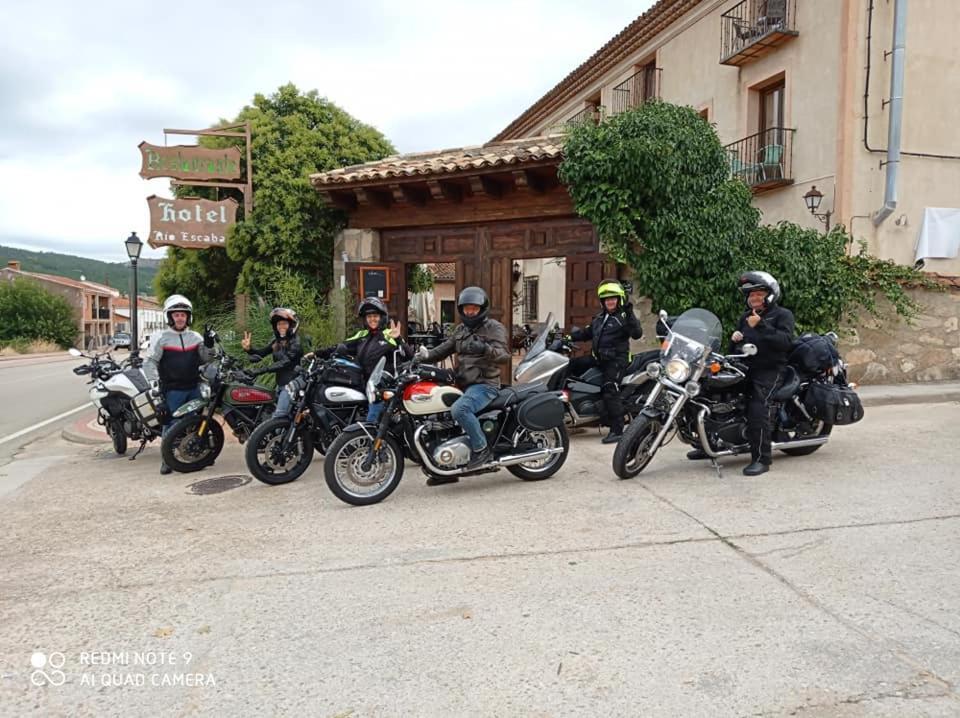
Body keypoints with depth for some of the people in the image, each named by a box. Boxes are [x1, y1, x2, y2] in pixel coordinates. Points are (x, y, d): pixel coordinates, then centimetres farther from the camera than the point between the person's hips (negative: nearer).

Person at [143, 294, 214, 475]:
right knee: (170, 424, 1)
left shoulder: (195, 337, 9)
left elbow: (204, 359, 14)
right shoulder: (161, 337, -3)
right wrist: (155, 382, -13)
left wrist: (208, 345, -2)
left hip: (194, 388, 4)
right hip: (172, 390, -4)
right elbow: (149, 362, -4)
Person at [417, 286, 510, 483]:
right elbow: (445, 348, 12)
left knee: (459, 409, -33)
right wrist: (427, 354, -9)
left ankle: (481, 449, -15)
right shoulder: (461, 329, 19)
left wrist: (485, 349, -36)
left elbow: (504, 355, -17)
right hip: (463, 384, 8)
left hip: (485, 384, -8)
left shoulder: (494, 327, -3)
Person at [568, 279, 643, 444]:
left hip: (616, 359, -8)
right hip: (597, 357, 9)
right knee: (571, 366, 9)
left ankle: (617, 430, -15)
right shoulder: (599, 317, 17)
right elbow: (588, 333, 26)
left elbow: (637, 334, -21)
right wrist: (570, 337, 14)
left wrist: (629, 314, -31)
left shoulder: (623, 316, -7)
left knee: (610, 393, -19)